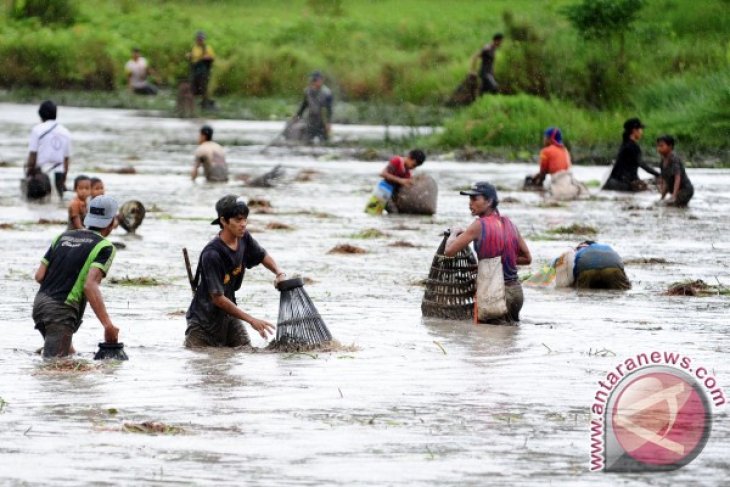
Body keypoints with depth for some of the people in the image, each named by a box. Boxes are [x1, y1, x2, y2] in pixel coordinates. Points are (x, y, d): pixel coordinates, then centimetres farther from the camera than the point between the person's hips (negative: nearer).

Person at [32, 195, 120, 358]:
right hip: (61, 310, -8)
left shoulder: (63, 237, 14)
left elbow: (39, 275, 8)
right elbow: (90, 285, -21)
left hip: (40, 302, 8)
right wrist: (108, 325, -24)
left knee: (69, 355, 24)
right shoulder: (104, 247, -6)